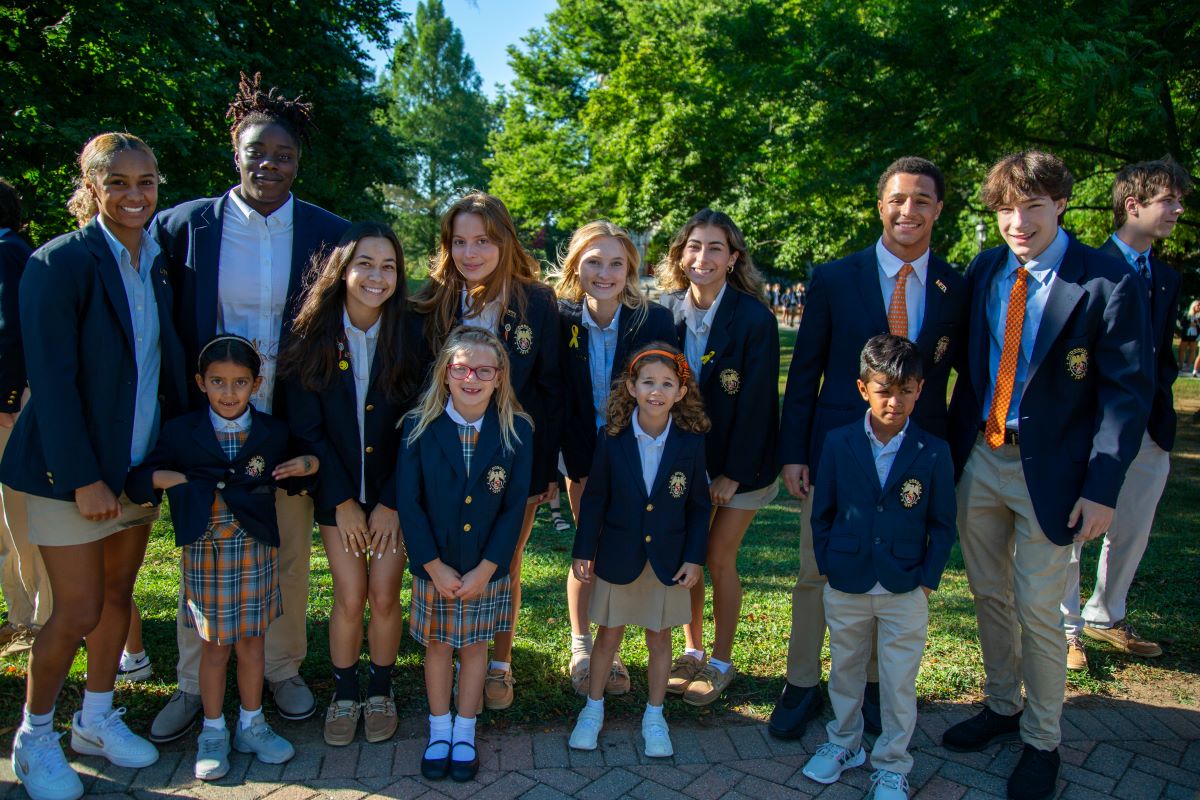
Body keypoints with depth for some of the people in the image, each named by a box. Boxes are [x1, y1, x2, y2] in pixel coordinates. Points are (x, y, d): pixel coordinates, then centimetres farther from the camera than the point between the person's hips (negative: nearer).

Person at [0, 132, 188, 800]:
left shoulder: (158, 263, 5)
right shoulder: (60, 262, -13)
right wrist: (83, 478, -19)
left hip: (141, 463, 6)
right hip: (75, 470, -6)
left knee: (119, 596, 16)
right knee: (79, 611, 1)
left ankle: (98, 718, 35)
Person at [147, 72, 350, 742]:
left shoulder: (328, 232, -2)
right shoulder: (185, 225, -2)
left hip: (291, 425, 0)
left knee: (289, 555, 12)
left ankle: (285, 670, 33)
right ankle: (194, 684, 31)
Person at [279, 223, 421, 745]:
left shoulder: (409, 336, -8)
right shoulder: (313, 338, -7)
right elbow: (305, 427, -5)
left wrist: (391, 502, -10)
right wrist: (343, 500, -8)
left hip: (394, 491, 0)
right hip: (337, 491, 0)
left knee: (384, 596, 2)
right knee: (350, 598, 1)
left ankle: (380, 691, 25)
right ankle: (344, 694, 24)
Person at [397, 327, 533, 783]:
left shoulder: (517, 431, -10)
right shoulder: (419, 427, -11)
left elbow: (514, 508, -8)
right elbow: (409, 502, -10)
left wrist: (485, 570, -12)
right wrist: (434, 566, -12)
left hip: (488, 569, 0)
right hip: (434, 567, 0)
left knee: (474, 644, 15)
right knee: (437, 644, 15)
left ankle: (465, 733, 33)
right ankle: (439, 732, 34)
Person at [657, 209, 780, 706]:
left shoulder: (754, 319, -17)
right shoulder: (668, 311, -5)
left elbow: (756, 402, -15)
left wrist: (733, 474, -14)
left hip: (738, 461, -4)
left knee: (718, 558, 1)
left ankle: (721, 662, 20)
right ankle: (692, 652, 28)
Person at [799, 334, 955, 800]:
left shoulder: (933, 453, -8)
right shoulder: (838, 443, -5)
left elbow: (942, 526, -1)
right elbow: (822, 512, 3)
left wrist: (927, 580, -6)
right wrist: (826, 566, -1)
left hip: (905, 592, -1)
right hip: (845, 588, 2)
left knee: (899, 684, 9)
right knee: (844, 672, 18)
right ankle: (844, 742, 39)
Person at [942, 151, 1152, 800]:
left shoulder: (1108, 283, -12)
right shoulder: (984, 271, 3)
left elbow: (1128, 392, -11)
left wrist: (1101, 488, -15)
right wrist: (952, 444, 6)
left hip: (1049, 471, -5)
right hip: (977, 459, 5)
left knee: (1037, 611, 5)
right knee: (988, 595, 17)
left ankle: (1042, 741, 27)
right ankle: (1001, 706, 40)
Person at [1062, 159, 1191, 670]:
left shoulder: (1167, 279, 13)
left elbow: (1164, 354, 17)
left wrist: (1158, 411, 2)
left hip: (1147, 429, 7)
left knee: (1133, 531, 16)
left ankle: (1105, 616, 35)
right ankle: (1066, 628, 17)